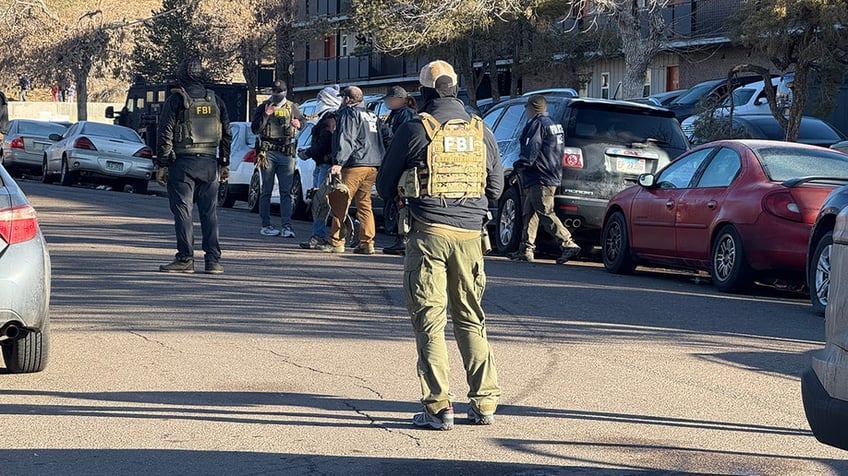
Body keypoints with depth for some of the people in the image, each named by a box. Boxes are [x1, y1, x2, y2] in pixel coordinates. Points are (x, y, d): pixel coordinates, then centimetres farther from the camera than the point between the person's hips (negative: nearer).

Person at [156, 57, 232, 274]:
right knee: (210, 213, 5)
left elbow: (165, 135, -7)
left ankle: (185, 259, -5)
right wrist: (225, 164, 19)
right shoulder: (215, 101, 9)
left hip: (182, 163, -4)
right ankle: (213, 260, 2)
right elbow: (226, 134, 13)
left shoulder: (175, 100, -5)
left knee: (183, 212, -2)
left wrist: (162, 165, -3)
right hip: (209, 163, 4)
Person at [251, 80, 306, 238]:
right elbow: (254, 129, -1)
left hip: (286, 153, 2)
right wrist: (265, 115, -16)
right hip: (268, 153, -2)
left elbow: (303, 120, 27)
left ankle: (286, 226, -5)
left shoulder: (292, 108, 13)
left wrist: (299, 124, 3)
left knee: (286, 191, -3)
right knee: (267, 191, 2)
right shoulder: (263, 107, 5)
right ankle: (265, 225, 5)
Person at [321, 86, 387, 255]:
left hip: (355, 165, -8)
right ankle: (367, 243, 4)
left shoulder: (348, 113, -3)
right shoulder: (372, 115, 22)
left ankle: (336, 242, -4)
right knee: (364, 204, 10)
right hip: (373, 166, 8)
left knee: (340, 203, -3)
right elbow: (386, 135, 23)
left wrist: (339, 162, -21)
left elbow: (346, 139, -15)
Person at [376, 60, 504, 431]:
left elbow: (384, 186, 4)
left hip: (429, 233, -4)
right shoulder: (480, 132, 7)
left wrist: (407, 195, 26)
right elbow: (496, 187, 16)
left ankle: (438, 406, -5)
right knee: (470, 319, 13)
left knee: (429, 320, 0)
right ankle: (484, 403, 11)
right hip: (469, 235, 4)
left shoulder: (416, 129, -4)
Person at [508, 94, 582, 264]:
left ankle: (568, 244, -16)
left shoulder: (537, 124, -11)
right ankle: (526, 249, 14)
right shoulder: (554, 125, 20)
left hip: (540, 180, -10)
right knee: (529, 213, 13)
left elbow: (530, 152, -18)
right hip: (552, 176, 10)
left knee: (546, 214, -11)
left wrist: (518, 165, -3)